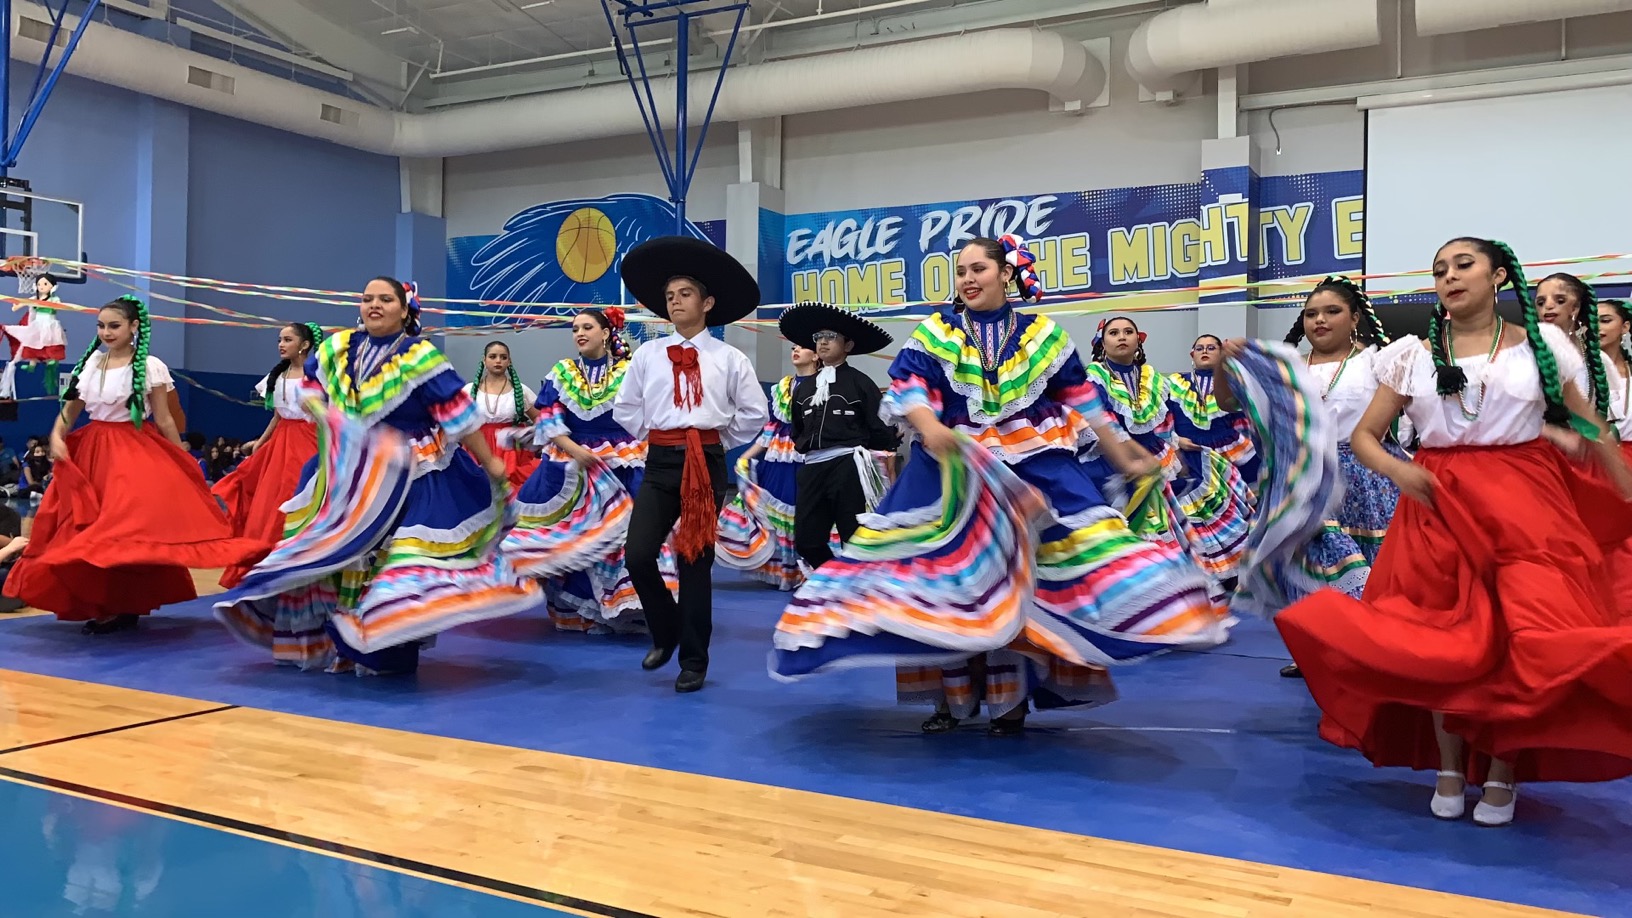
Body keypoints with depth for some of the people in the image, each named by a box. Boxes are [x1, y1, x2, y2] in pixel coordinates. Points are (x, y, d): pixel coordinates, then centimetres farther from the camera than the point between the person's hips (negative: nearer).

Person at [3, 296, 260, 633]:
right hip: (91, 451, 5)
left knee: (126, 527, -10)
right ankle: (99, 604, 19)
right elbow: (69, 411, 10)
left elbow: (164, 420, -2)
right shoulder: (89, 364, 8)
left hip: (135, 453, -5)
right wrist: (57, 437, -10)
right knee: (86, 529, 6)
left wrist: (184, 463, -2)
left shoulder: (149, 367, -5)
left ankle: (123, 607, 1)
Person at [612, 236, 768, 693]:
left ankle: (693, 662, 15)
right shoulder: (648, 354, 8)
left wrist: (720, 443, 7)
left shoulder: (729, 358, 3)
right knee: (638, 556, -8)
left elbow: (754, 413, 7)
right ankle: (666, 633, 20)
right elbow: (625, 408, 15)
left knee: (695, 562, 3)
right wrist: (654, 439, 9)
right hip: (660, 464, 2)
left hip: (707, 464, -2)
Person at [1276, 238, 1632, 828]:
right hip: (1439, 505, 1)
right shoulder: (1411, 356, 6)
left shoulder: (1542, 345, 5)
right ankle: (1450, 767, 22)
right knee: (1443, 642, 3)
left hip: (1527, 507, -1)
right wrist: (1399, 472, -13)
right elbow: (1364, 435, 6)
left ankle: (1503, 772, 12)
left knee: (1531, 644, -10)